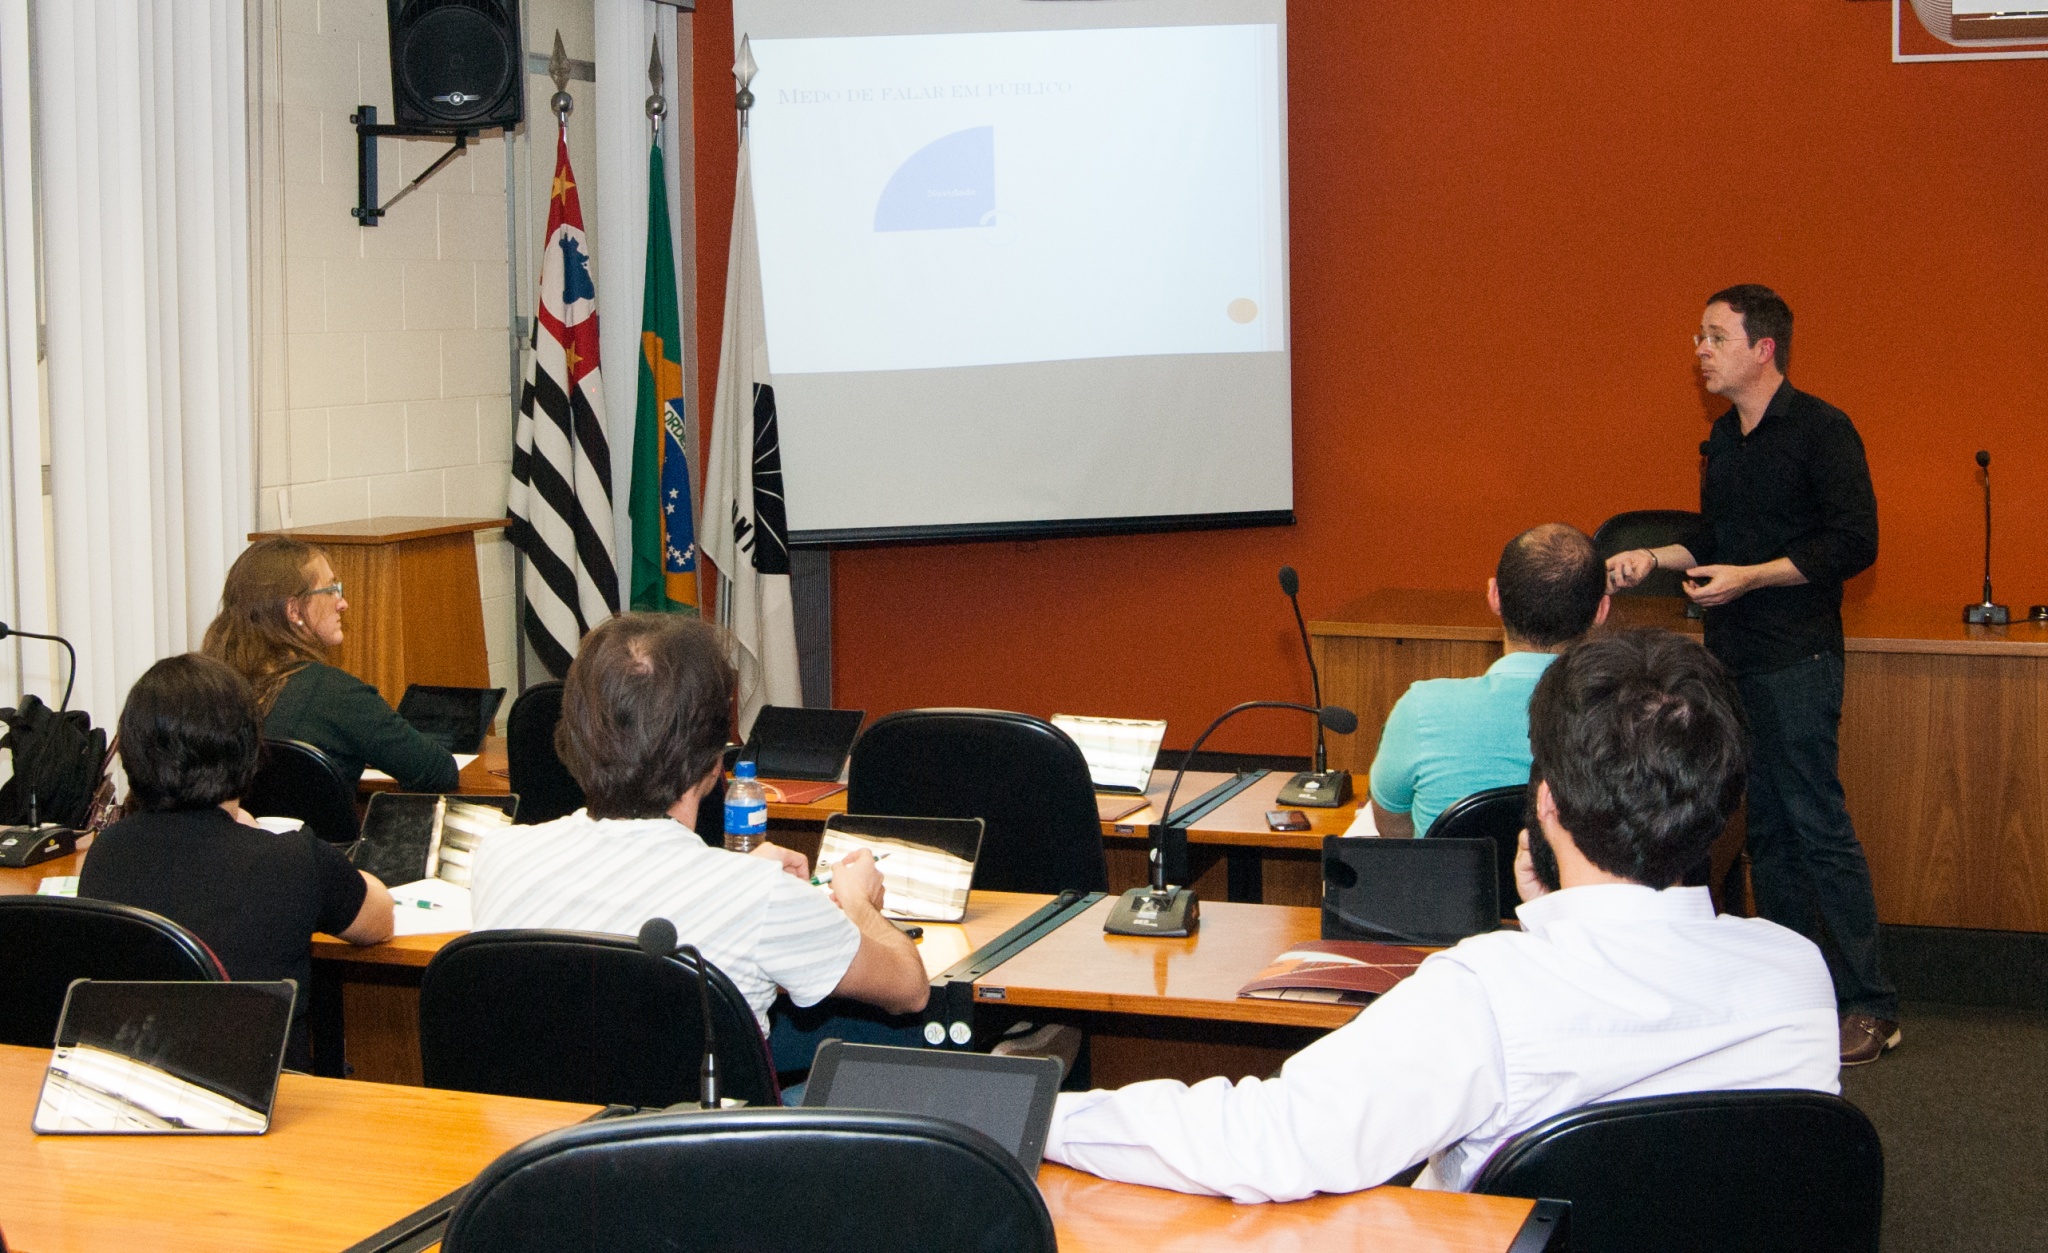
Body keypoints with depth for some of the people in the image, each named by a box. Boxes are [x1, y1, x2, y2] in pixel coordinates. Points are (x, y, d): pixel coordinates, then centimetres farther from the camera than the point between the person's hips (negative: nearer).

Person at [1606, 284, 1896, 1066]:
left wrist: (1750, 578, -17)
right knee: (1764, 825, 11)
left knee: (1816, 819, -9)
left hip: (1797, 657, -8)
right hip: (1732, 655, 8)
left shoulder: (1821, 430, -10)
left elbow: (1854, 542, -15)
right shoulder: (1726, 437, 14)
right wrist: (1654, 558, 8)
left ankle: (1869, 1007, -3)